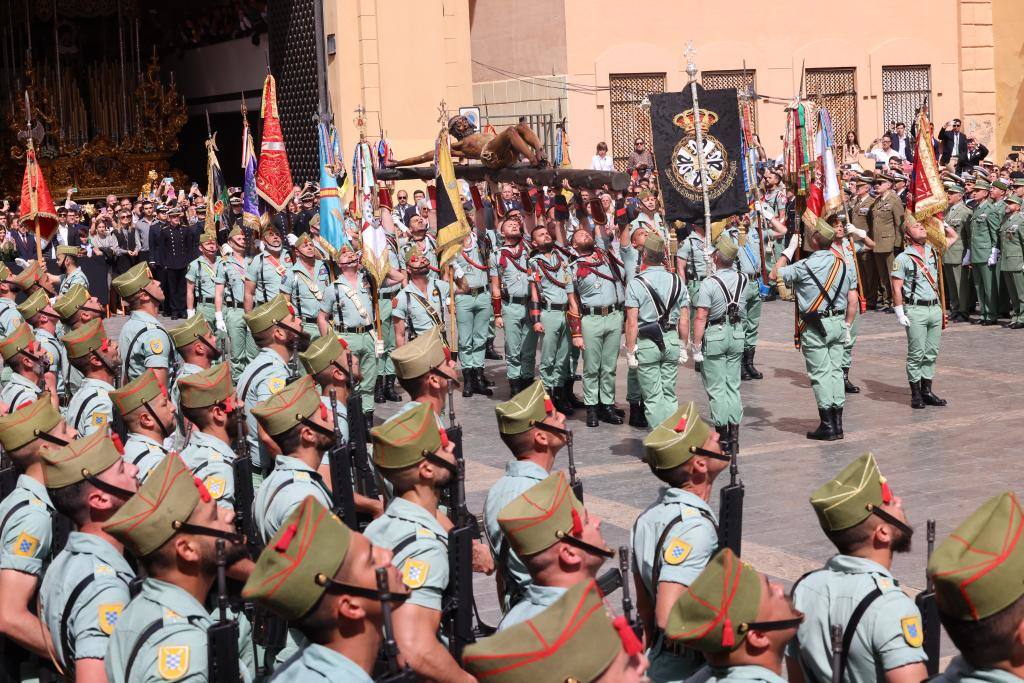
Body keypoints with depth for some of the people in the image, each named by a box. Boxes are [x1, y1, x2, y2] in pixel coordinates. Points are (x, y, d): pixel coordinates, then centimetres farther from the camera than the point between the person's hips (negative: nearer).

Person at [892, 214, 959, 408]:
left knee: (931, 354, 9)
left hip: (935, 308, 5)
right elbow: (896, 288, -8)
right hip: (915, 310, -5)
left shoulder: (933, 251, 10)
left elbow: (953, 236, 25)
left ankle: (927, 391, 16)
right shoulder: (903, 258, -6)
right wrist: (900, 313, -12)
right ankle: (916, 394, 6)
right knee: (916, 354, -1)